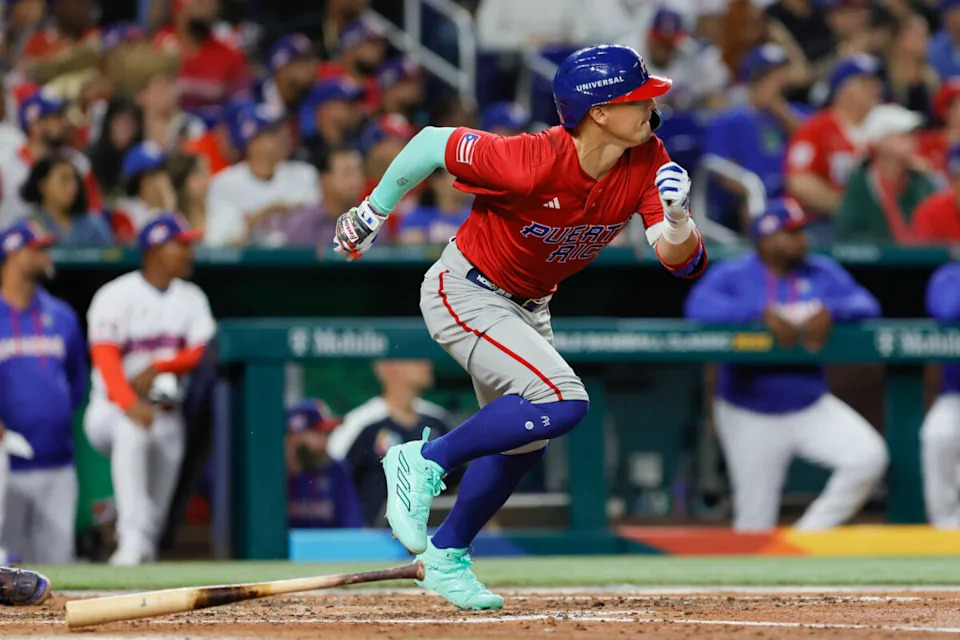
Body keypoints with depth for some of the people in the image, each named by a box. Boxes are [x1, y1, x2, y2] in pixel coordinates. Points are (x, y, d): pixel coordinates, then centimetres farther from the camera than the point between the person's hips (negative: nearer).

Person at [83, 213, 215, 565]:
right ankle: (133, 540, -40)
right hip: (112, 408, -6)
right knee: (133, 430, -35)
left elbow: (201, 353, 3)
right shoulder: (115, 296, -6)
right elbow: (105, 358, -18)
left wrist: (158, 367, -16)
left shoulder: (191, 299, 12)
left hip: (167, 413, 6)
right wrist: (129, 404, -34)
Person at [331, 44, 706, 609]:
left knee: (523, 439, 19)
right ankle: (425, 462, -8)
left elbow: (684, 262, -18)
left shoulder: (647, 163, -16)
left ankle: (447, 557, 38)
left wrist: (677, 223, -41)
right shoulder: (532, 163, -33)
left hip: (528, 307, 8)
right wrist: (374, 211, -6)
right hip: (465, 293, -8)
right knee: (562, 403, -24)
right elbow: (434, 143, -20)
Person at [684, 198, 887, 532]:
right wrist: (764, 312, -33)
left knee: (870, 457, -17)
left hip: (812, 409, 3)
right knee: (755, 523, -2)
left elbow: (866, 304, -5)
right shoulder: (732, 274, -7)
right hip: (750, 416, -3)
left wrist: (830, 310, -26)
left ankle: (810, 536, -3)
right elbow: (698, 305, -25)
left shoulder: (822, 272, 4)